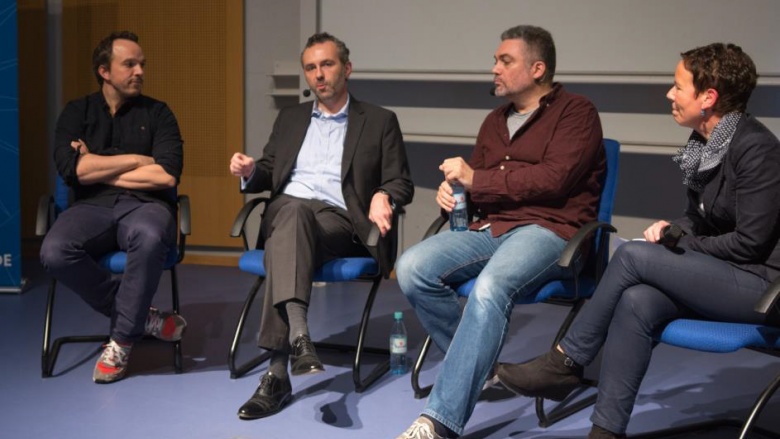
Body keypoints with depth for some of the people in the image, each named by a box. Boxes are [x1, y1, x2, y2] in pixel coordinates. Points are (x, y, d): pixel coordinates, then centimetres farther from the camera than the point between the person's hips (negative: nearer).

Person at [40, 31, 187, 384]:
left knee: (149, 237, -39)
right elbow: (72, 169, -6)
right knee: (54, 252, -32)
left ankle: (122, 338, -18)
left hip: (145, 206, -1)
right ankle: (142, 316, -12)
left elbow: (166, 175, -7)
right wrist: (136, 160, -3)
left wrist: (98, 169, -2)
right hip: (93, 207, 1)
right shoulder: (77, 112, 12)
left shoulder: (157, 113, 9)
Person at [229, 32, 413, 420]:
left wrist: (382, 196, -14)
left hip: (338, 220, -2)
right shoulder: (290, 118, 25)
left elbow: (401, 183, 10)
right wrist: (250, 172, 0)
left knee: (294, 222, -38)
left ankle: (278, 369, -47)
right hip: (285, 211, 3)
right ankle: (298, 335, -55)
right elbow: (269, 174, 25)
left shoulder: (380, 121, 15)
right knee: (293, 210, -37)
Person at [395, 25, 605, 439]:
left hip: (548, 230, -7)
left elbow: (553, 179, -13)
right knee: (411, 268, -20)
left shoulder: (576, 112, 2)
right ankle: (480, 363, -3)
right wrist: (453, 188, 3)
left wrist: (476, 179, -9)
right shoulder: (496, 120, 23)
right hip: (489, 228, 7)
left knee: (490, 288, -37)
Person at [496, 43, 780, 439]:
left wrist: (682, 245, -9)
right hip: (722, 277, 7)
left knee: (632, 255, -21)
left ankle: (566, 361, -7)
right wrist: (672, 229, -1)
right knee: (636, 302, -22)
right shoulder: (704, 143, 9)